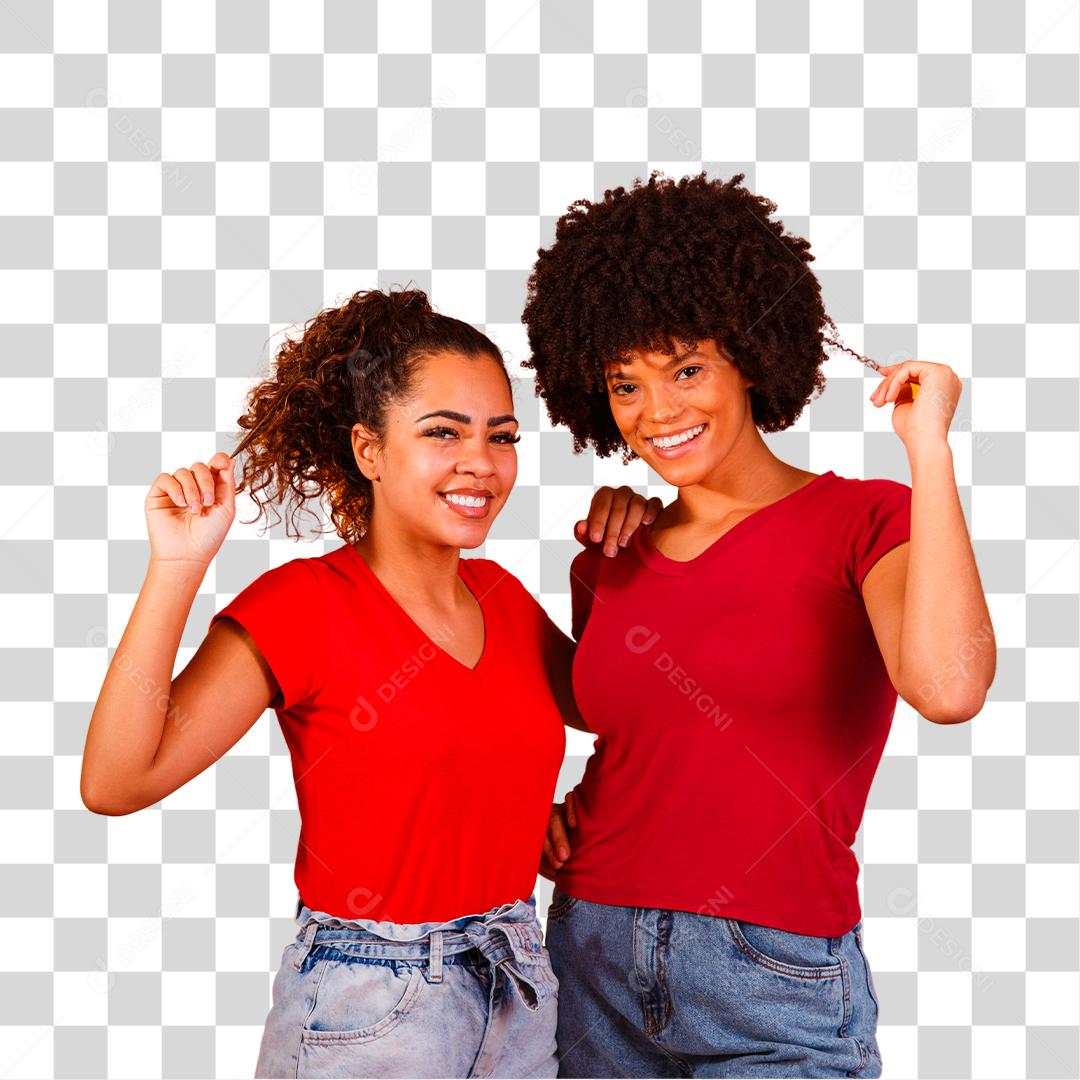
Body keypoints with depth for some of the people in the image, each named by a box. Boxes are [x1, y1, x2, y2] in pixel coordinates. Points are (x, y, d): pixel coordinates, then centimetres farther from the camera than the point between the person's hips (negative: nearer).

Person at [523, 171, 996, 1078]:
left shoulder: (865, 522, -6)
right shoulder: (607, 567, 8)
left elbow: (948, 687, -26)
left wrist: (929, 452, -20)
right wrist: (551, 813, 2)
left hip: (776, 1000, -4)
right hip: (591, 966, 4)